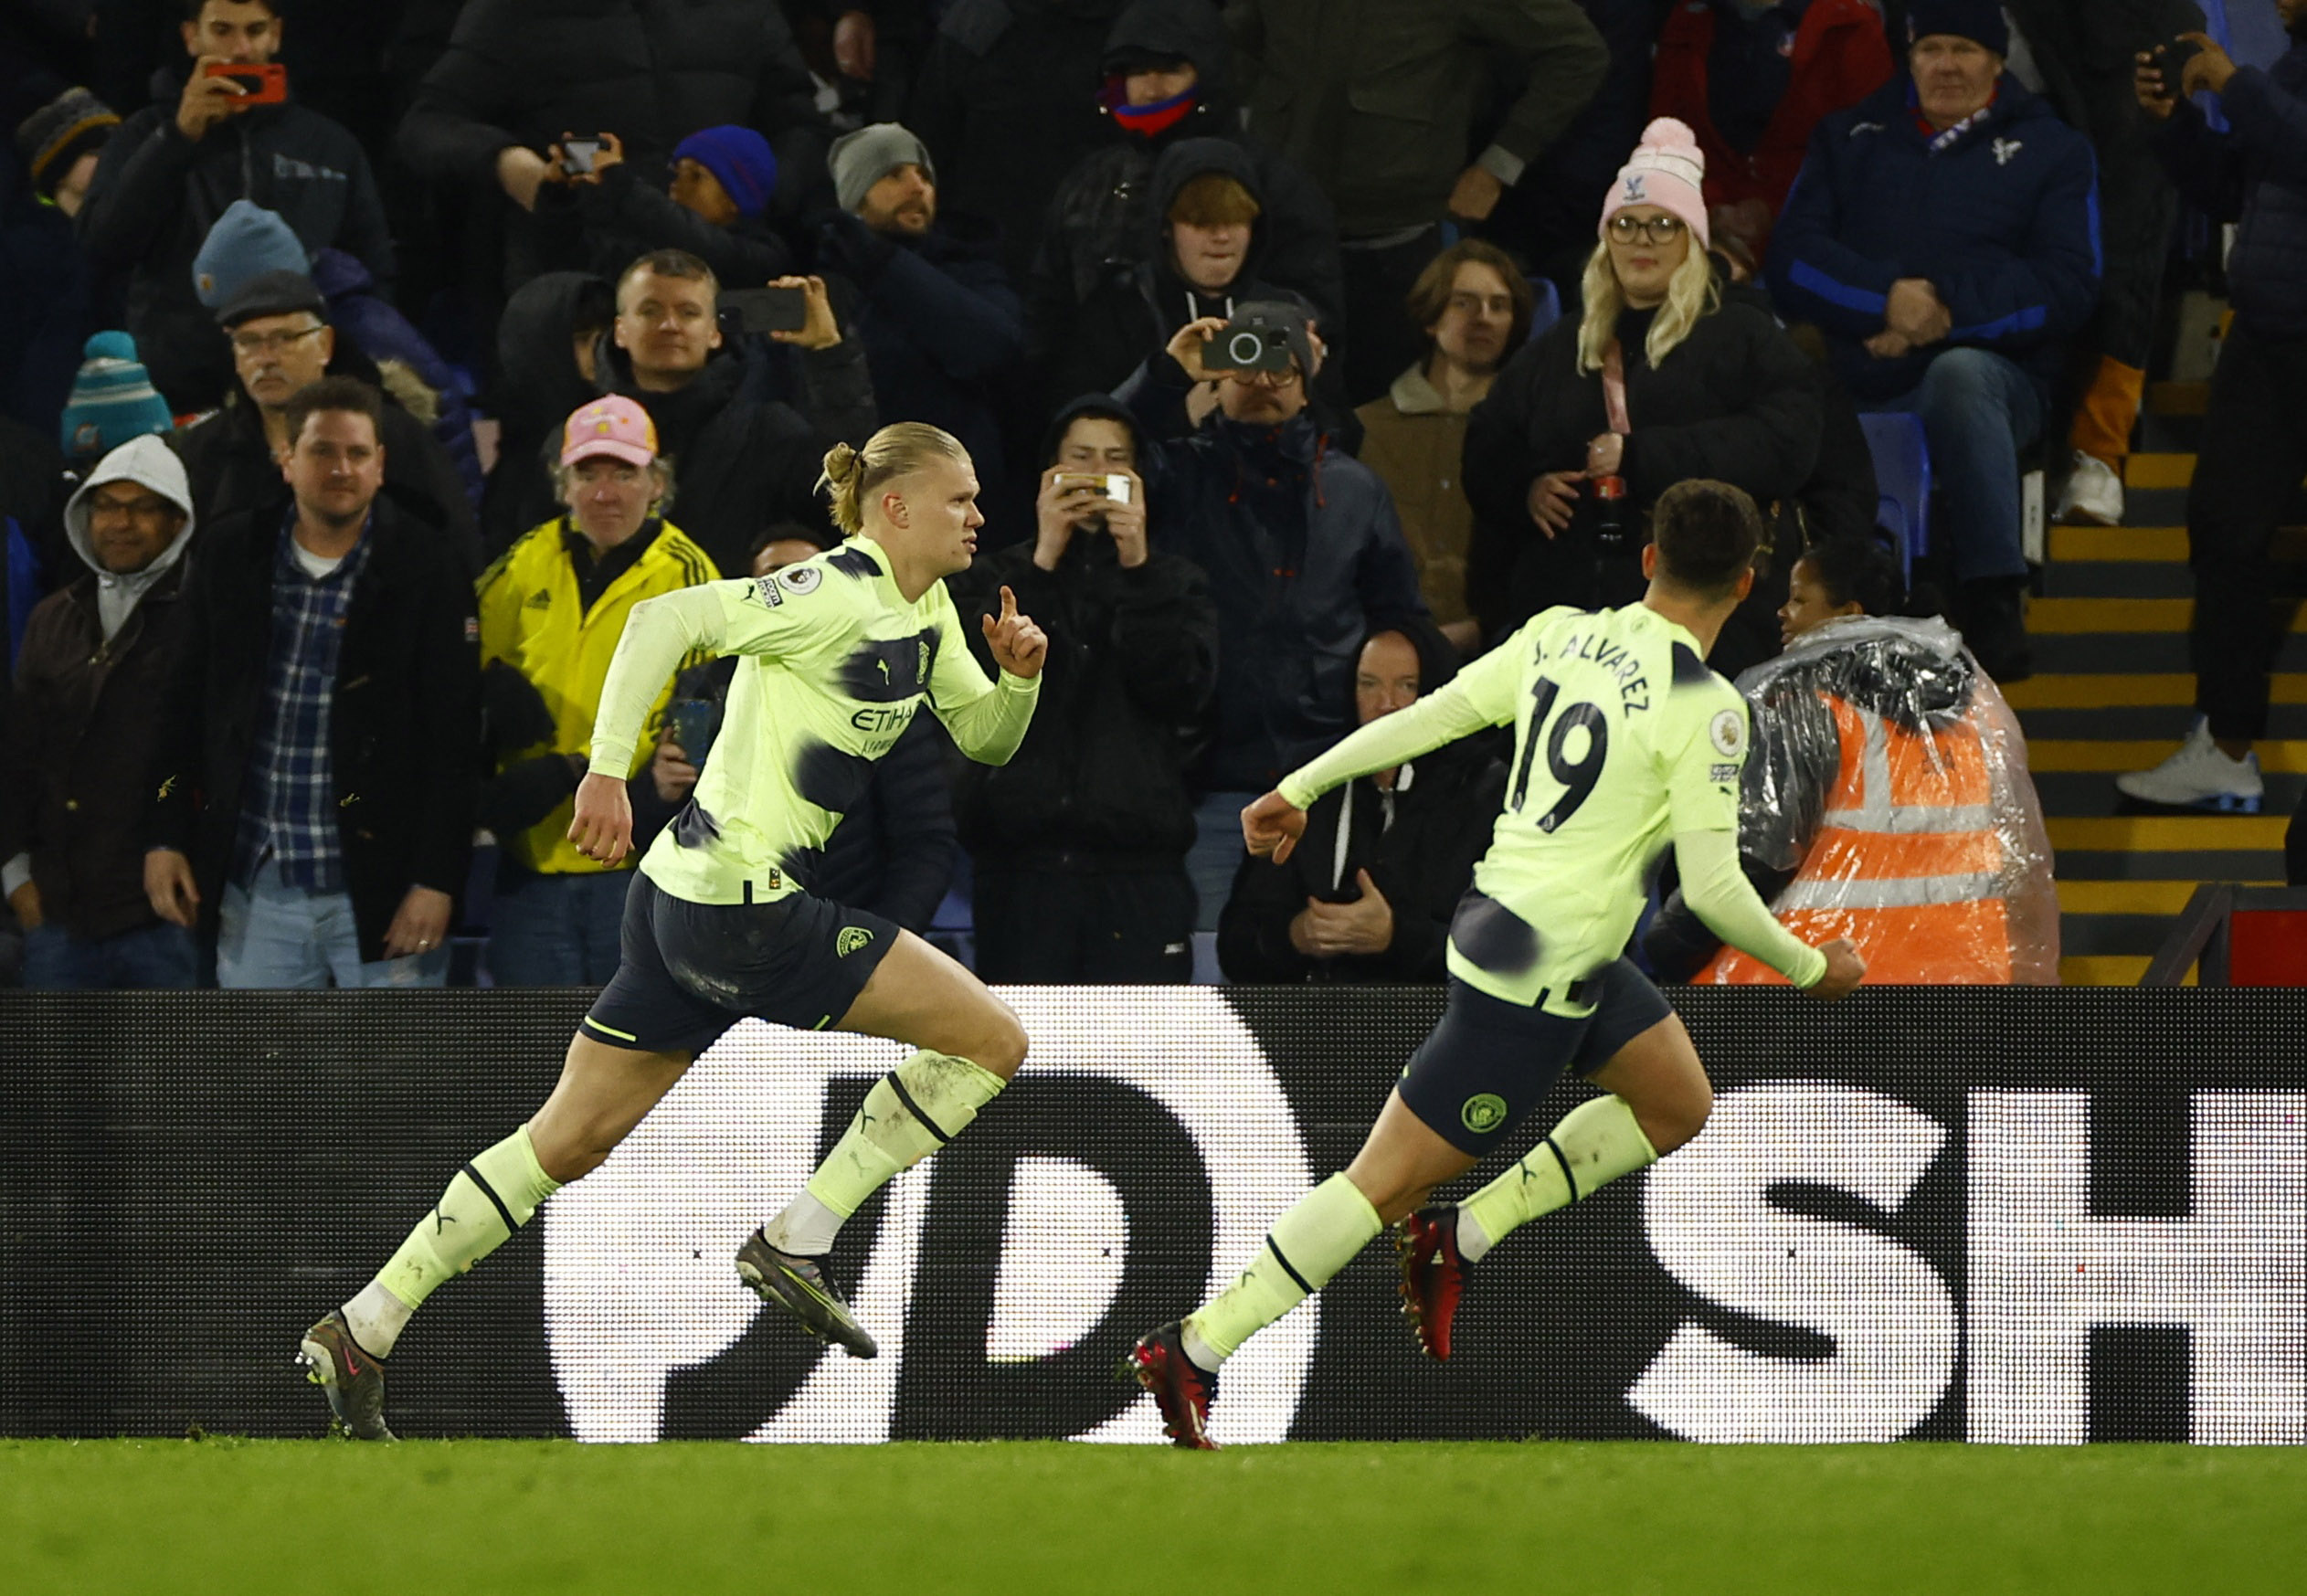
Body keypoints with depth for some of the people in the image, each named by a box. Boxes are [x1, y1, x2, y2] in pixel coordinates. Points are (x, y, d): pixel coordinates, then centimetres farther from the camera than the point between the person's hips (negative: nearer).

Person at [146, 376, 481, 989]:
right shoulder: (230, 554, 7)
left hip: (380, 888, -4)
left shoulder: (426, 572, -5)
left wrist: (436, 881, -12)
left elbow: (454, 742, -6)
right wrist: (166, 837, 7)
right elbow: (185, 707, 13)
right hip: (254, 887, 4)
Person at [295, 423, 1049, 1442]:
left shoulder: (926, 617, 14)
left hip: (687, 899, 10)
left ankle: (361, 1332, 15)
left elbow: (986, 739, 24)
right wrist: (607, 771, -26)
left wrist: (1019, 675, 3)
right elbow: (665, 620, -22)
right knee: (993, 1039, -5)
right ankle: (796, 1242, 0)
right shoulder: (837, 596, -15)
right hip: (742, 908, -10)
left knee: (567, 1144, 13)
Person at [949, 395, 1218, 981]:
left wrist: (1138, 570, -7)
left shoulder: (1174, 582, 16)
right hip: (1020, 860, 0)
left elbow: (1183, 693, -1)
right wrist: (1043, 563, -7)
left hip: (1137, 865, 0)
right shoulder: (995, 577, 15)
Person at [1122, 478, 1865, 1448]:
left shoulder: (1561, 634, 3)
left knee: (1677, 1107, 19)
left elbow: (1429, 716, 6)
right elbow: (1712, 887, -17)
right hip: (1538, 974, -9)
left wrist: (1301, 788, 14)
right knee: (1387, 1183, -3)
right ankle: (1192, 1356, -1)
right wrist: (1809, 969, -1)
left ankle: (1460, 1238, 14)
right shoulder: (1706, 709, -17)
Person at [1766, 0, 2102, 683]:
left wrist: (1948, 308, -12)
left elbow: (2066, 287, 1)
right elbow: (1792, 261, 7)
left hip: (1988, 375, -2)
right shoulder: (1849, 138, 21)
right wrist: (1888, 299, -12)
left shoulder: (2052, 151, 15)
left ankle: (1993, 602, -39)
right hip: (1855, 386, 2)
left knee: (1958, 373, -40)